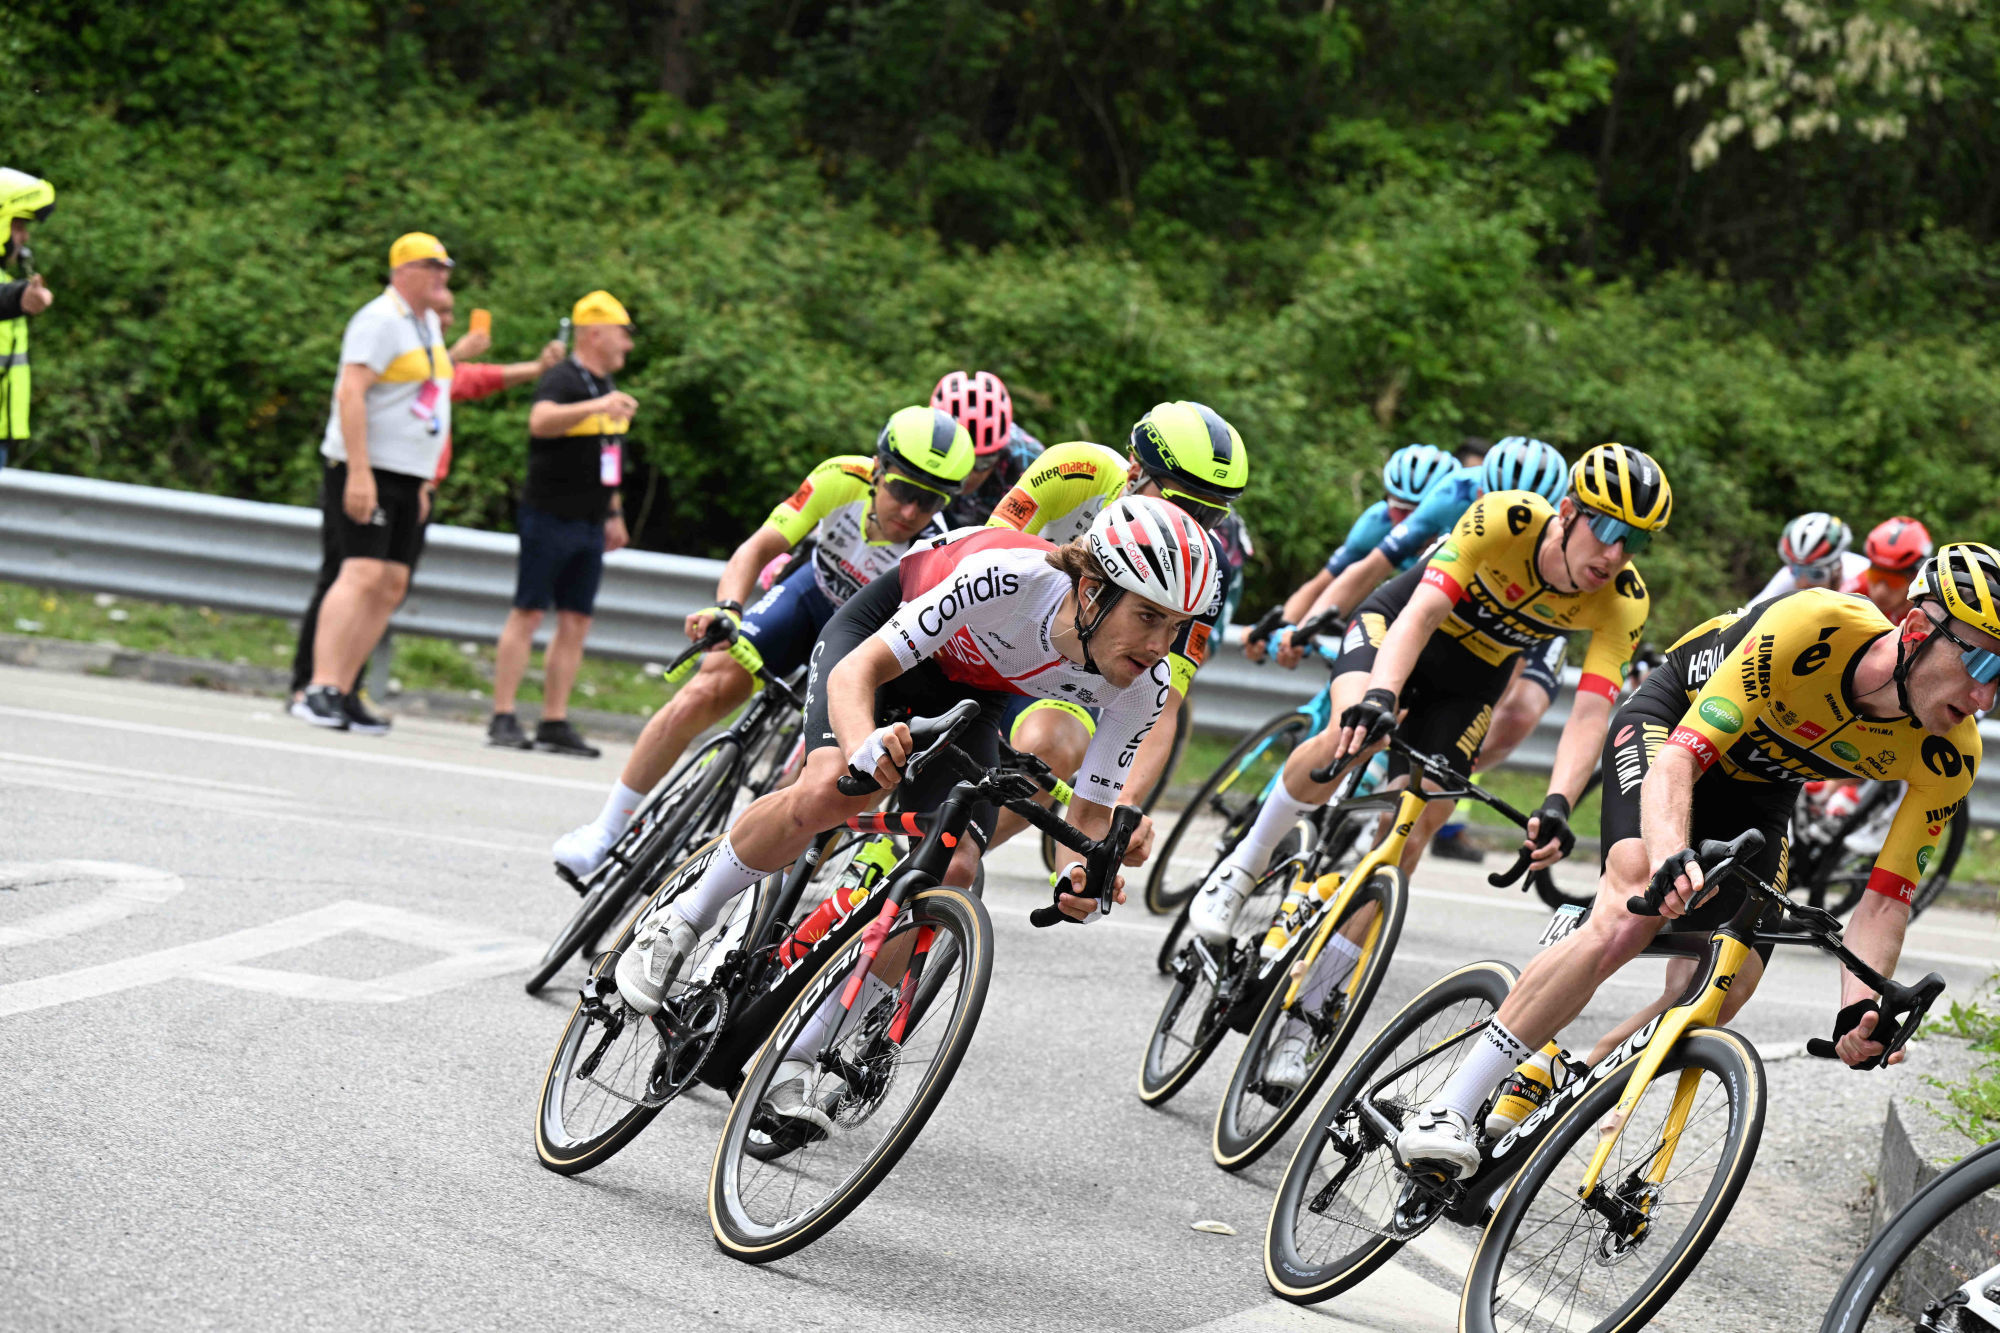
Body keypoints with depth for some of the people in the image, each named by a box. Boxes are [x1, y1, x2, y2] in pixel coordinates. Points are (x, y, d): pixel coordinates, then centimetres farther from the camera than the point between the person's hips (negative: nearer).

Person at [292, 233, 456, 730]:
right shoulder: (381, 320, -12)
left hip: (406, 477, 9)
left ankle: (337, 693, 5)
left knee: (392, 586, 4)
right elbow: (350, 392, -20)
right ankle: (319, 687, -24)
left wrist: (422, 483, 22)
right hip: (367, 469, -9)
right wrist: (358, 473, -26)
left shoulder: (428, 325, 17)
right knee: (363, 573, -19)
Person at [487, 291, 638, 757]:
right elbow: (540, 421, -33)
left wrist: (613, 512, 28)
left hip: (589, 525, 8)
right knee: (528, 613, -6)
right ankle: (503, 718, -3)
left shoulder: (607, 386, 16)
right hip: (549, 518, -8)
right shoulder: (561, 379, -11)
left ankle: (555, 723, 9)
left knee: (576, 623, 5)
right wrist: (596, 406, -44)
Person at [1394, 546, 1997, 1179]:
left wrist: (1860, 1011, -37)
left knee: (1720, 993, -13)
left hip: (1758, 791, 5)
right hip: (1669, 723, -5)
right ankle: (1449, 1111, -26)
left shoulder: (1947, 757, -24)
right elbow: (1679, 759, -38)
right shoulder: (1812, 629, -38)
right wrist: (1673, 858, -58)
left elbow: (1884, 902, -19)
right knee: (1632, 912, -30)